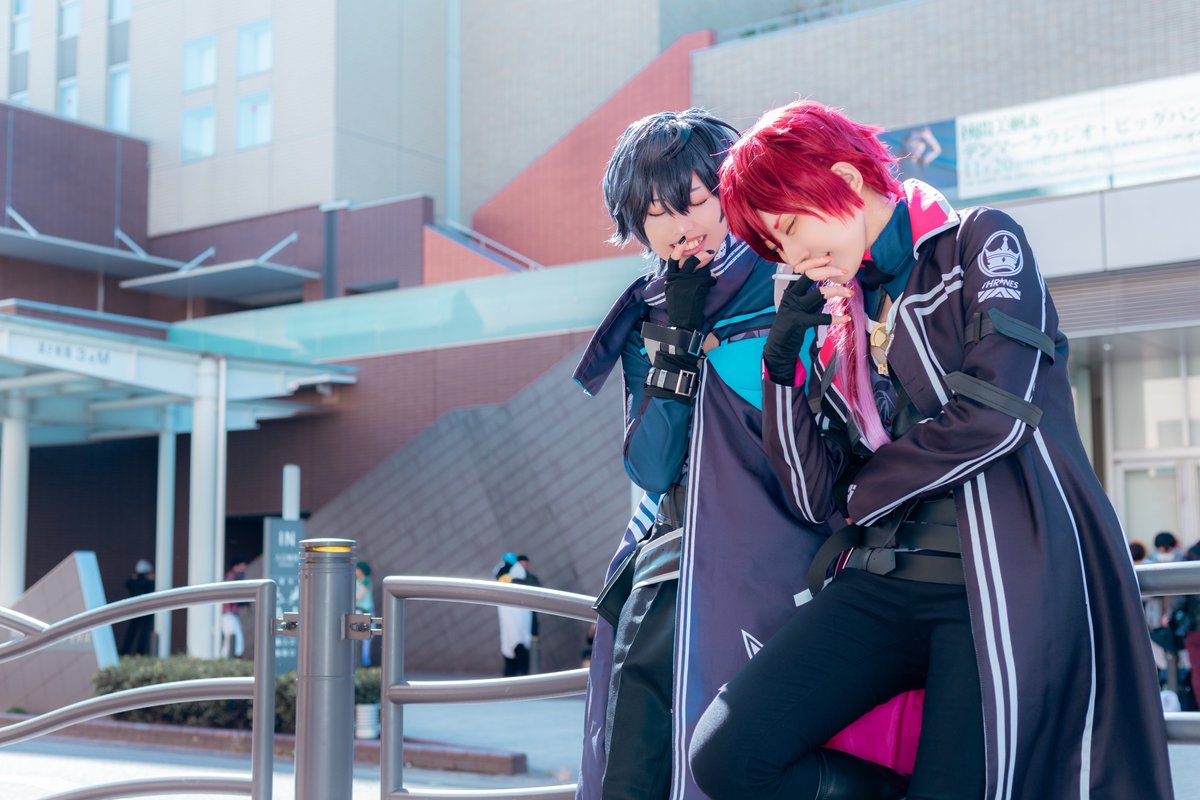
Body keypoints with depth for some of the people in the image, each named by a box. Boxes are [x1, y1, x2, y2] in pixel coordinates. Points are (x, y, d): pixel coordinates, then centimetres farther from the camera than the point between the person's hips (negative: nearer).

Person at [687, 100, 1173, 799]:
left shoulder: (982, 243, 4)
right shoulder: (839, 324, 19)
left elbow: (994, 414, -10)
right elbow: (816, 495, 14)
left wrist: (867, 490, 4)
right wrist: (782, 361, 3)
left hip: (1002, 577, -5)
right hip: (883, 579, 6)